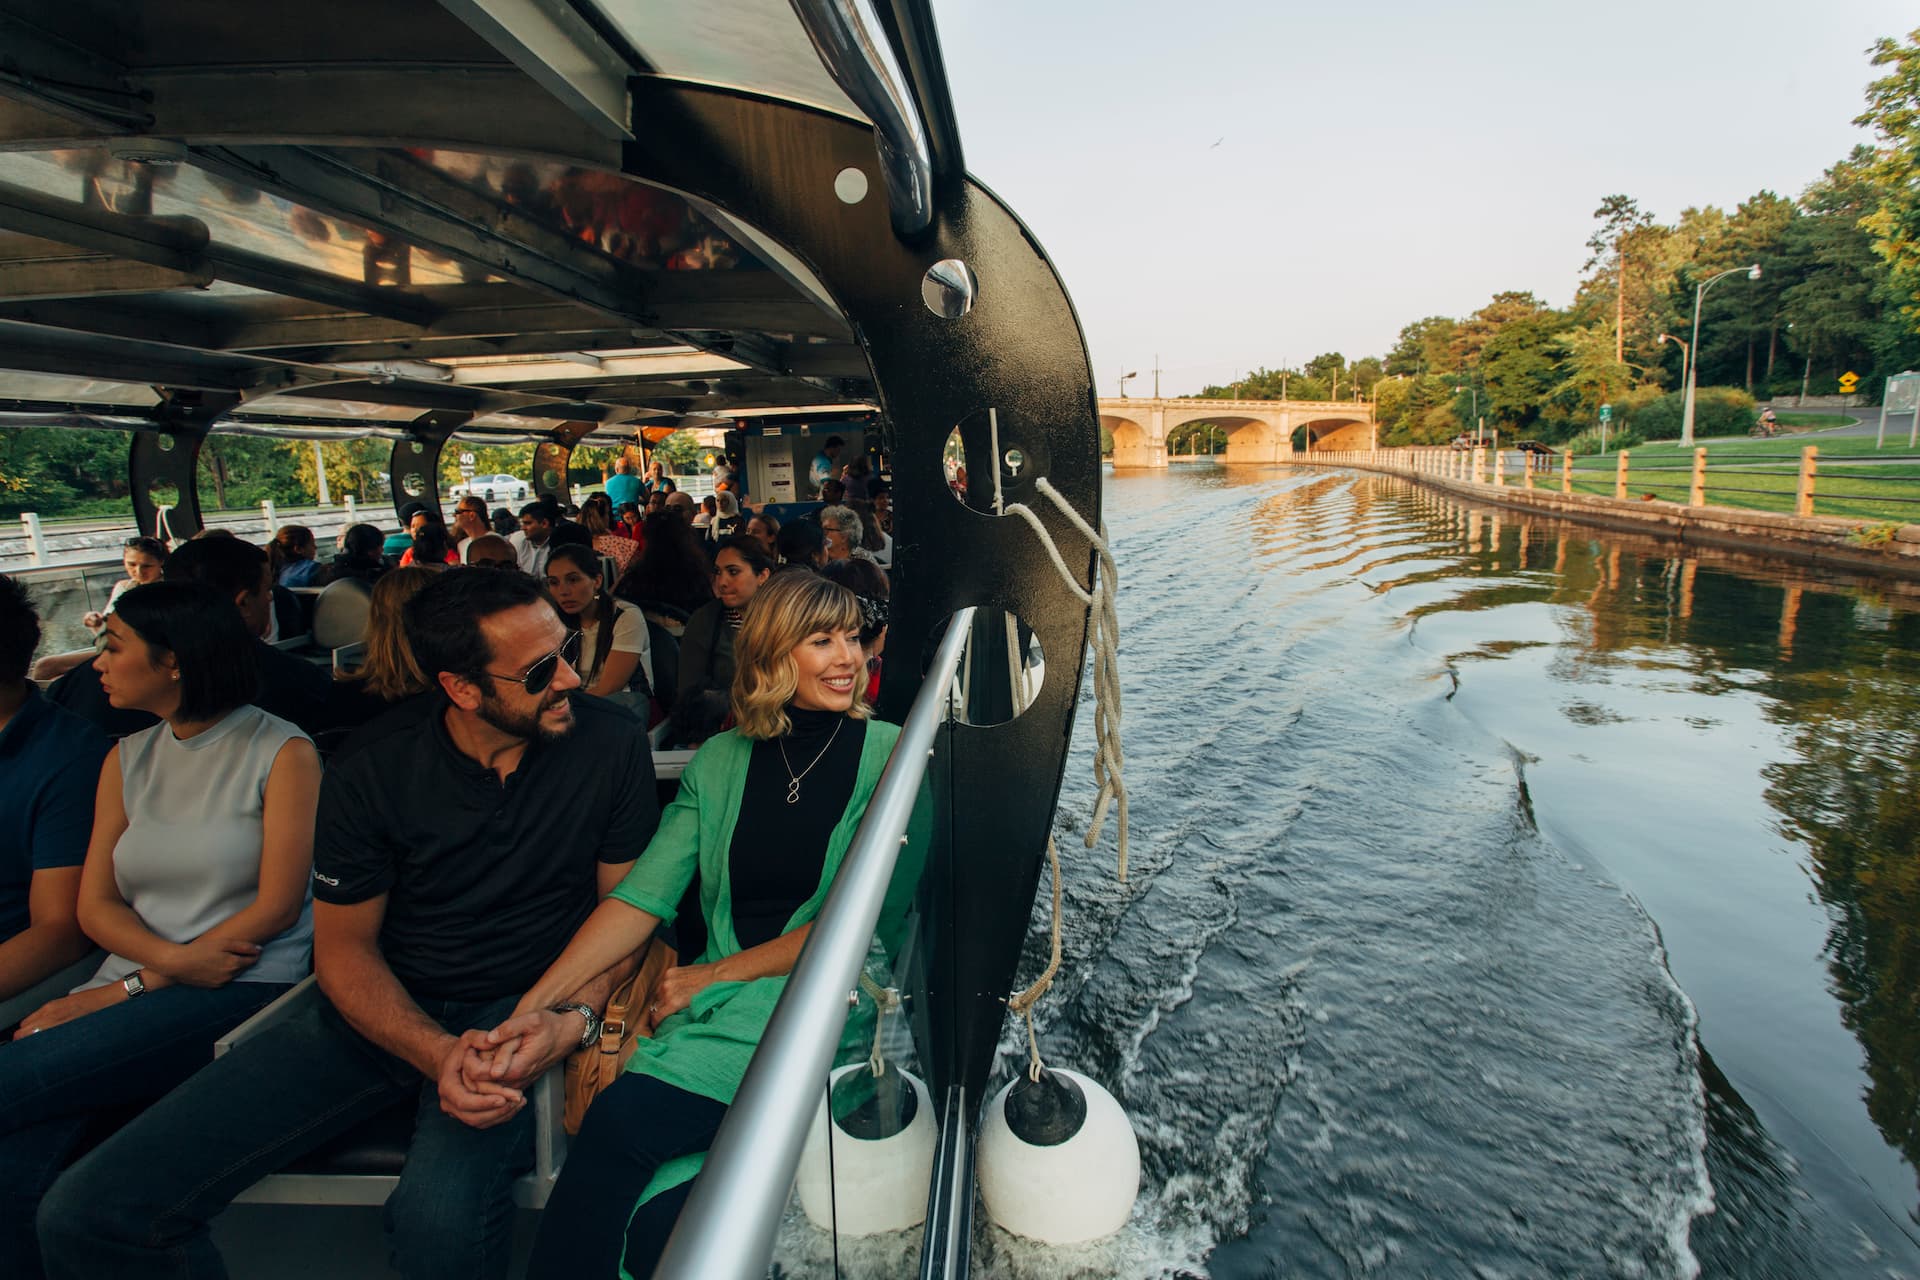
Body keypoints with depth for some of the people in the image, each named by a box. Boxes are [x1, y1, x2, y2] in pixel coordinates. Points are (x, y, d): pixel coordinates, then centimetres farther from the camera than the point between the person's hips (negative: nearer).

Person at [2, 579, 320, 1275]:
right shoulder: (127, 759, 15)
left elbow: (276, 906, -8)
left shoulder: (281, 750, -4)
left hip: (247, 986, -5)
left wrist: (137, 986, -9)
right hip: (132, 991, 5)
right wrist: (171, 959, -10)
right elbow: (94, 904, 10)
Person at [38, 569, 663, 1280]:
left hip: (520, 1009, -2)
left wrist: (574, 1018, -21)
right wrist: (438, 1054, -18)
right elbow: (344, 945, -1)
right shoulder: (371, 768, -8)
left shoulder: (611, 743, -11)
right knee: (86, 1213, -7)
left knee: (439, 1218, -33)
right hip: (381, 1010, 3)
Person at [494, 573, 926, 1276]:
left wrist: (714, 974, -9)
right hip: (717, 1004, 3)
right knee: (655, 1218, -23)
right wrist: (535, 1004, -8)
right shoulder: (719, 762, 10)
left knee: (623, 1118, -23)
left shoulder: (889, 755, -1)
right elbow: (642, 895, 4)